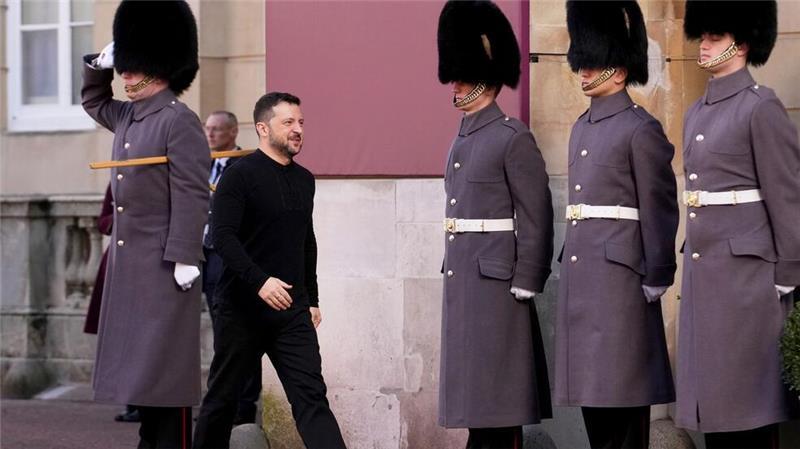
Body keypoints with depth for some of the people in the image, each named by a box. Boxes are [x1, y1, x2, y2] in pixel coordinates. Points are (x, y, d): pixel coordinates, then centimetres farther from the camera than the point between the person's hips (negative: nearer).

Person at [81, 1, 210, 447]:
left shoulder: (180, 121, -13)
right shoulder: (128, 117, 13)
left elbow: (193, 196, -18)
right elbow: (94, 101, 35)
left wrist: (185, 258, -22)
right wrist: (99, 63, 15)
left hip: (165, 264, -9)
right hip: (128, 263, 9)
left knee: (167, 362, -7)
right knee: (138, 363, 11)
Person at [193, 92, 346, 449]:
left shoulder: (303, 180, 12)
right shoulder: (240, 175, -8)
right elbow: (223, 237, -17)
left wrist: (312, 299, 20)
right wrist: (259, 281, -28)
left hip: (292, 311, 5)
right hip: (242, 309, -5)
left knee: (311, 393, -7)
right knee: (223, 396, 8)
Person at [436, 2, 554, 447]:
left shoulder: (513, 138, -10)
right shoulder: (463, 139, 15)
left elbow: (536, 219, -13)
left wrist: (524, 287, -16)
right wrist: (456, 272, 18)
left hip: (496, 281, -9)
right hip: (462, 277, 9)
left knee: (497, 398, -5)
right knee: (475, 395, 10)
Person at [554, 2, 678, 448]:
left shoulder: (641, 129, -9)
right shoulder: (582, 129, 16)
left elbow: (660, 209, -11)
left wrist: (656, 279, -13)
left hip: (620, 274, -8)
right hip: (580, 276, 8)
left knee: (623, 388, -5)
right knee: (590, 388, 9)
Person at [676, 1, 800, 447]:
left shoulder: (761, 107, -10)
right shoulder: (697, 113, 15)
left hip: (747, 270, -8)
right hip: (703, 275, 8)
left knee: (748, 397, -3)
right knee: (713, 396, 9)